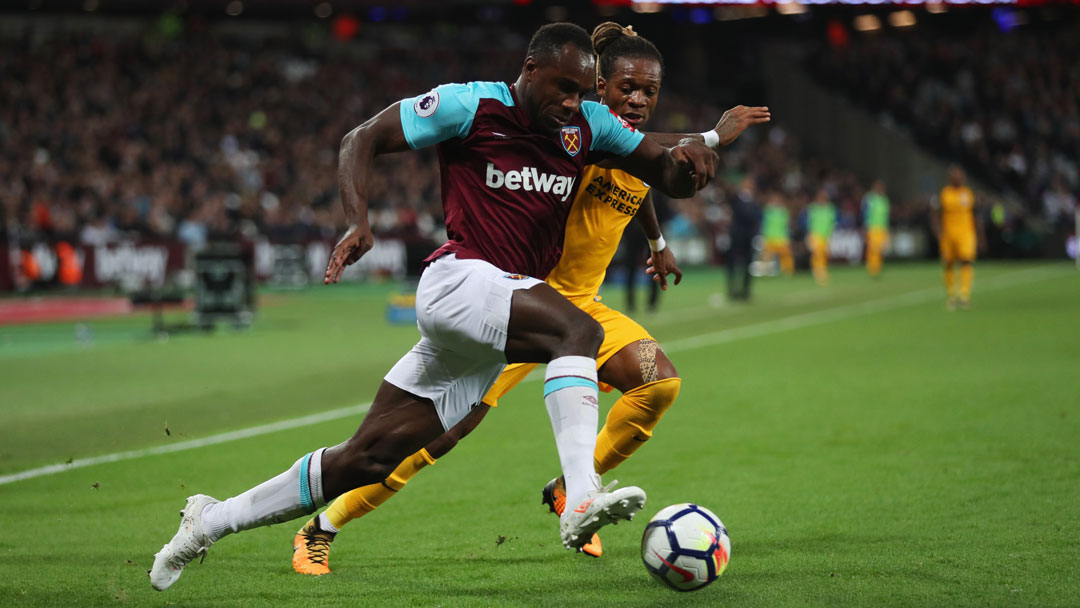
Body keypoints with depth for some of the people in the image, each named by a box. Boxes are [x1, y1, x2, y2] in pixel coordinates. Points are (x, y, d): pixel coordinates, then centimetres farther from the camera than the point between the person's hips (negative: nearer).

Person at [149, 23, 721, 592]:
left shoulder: (587, 124, 10)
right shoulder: (471, 105, -4)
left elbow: (666, 175, 14)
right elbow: (362, 138, 2)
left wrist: (685, 157, -11)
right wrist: (358, 221, -13)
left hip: (481, 348, 6)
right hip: (459, 279, -6)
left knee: (367, 458, 5)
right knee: (579, 330, -30)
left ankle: (212, 519, 16)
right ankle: (581, 500, -43)